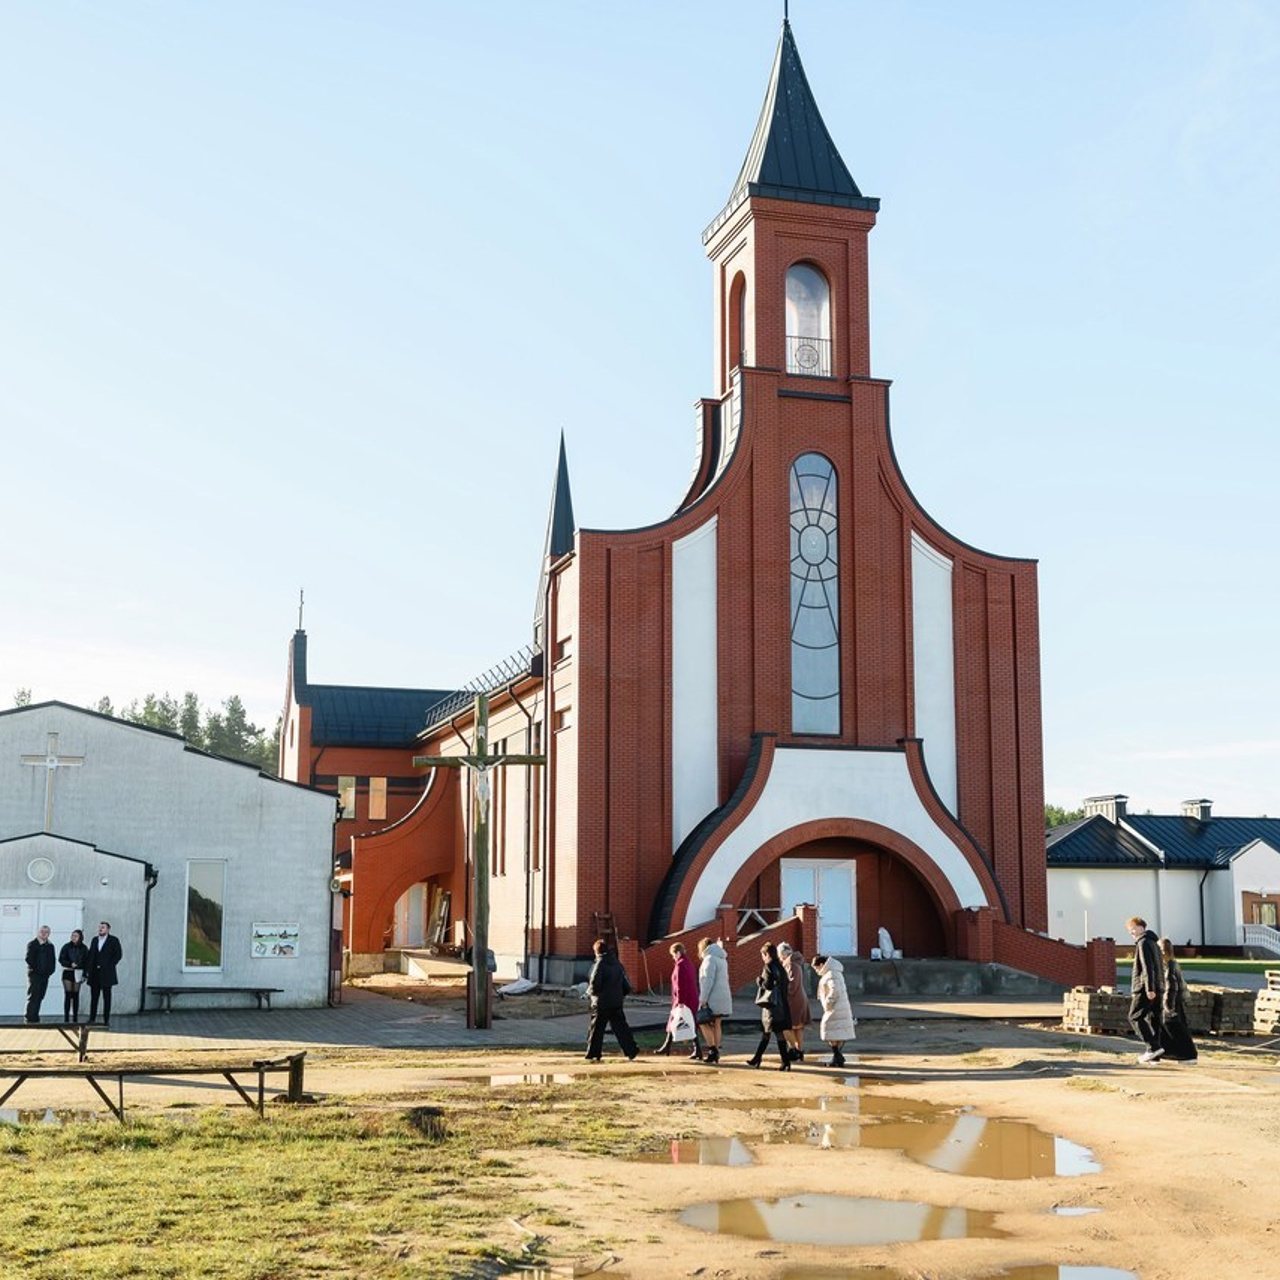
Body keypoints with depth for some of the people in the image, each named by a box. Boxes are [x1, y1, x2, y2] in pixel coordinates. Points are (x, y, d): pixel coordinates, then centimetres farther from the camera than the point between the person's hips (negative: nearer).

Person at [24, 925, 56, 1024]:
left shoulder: (50, 946, 15)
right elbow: (29, 958, -10)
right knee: (33, 997, -9)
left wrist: (50, 970, 2)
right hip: (34, 975, -6)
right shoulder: (32, 944, -2)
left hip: (45, 975, 6)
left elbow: (53, 960, 15)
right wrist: (35, 968, -15)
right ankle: (29, 1019, -9)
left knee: (40, 997, 7)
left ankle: (35, 1018, 11)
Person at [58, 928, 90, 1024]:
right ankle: (66, 1018, -4)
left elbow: (86, 962, 6)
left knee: (76, 995, 3)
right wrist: (70, 964, -17)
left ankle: (75, 1018, 7)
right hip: (67, 973, -1)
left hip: (78, 973, 1)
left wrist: (84, 974, -1)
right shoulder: (66, 947, 0)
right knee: (68, 995, -6)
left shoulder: (84, 948, 4)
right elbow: (61, 959, -1)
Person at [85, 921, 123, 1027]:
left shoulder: (113, 940, 0)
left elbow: (118, 954, -5)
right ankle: (92, 1019, 9)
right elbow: (90, 955, 10)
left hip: (106, 974, -4)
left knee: (106, 997, 2)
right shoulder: (95, 940, 14)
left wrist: (109, 966, -10)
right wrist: (87, 970, 2)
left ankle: (106, 1020, 5)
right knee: (94, 997, 5)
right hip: (94, 974, 4)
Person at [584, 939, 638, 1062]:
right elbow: (626, 986, 10)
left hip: (602, 1003, -5)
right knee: (621, 1028, 9)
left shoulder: (600, 964, -12)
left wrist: (589, 993, 2)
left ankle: (593, 1055, 5)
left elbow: (595, 985, -16)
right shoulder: (617, 964, 7)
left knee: (596, 1029, 4)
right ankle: (631, 1053, 5)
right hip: (617, 1003, 5)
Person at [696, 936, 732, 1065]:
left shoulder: (710, 959, -11)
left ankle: (713, 1049, -10)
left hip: (713, 998, -9)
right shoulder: (722, 959, 18)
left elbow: (708, 981, -18)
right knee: (717, 1024, 10)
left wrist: (703, 999, -17)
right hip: (723, 997, 9)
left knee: (704, 1023, -3)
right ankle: (716, 1053, 10)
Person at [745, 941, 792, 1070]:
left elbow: (767, 984, -19)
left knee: (778, 1033, -7)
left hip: (771, 1005, -9)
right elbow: (784, 985, 14)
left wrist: (759, 980, 0)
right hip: (780, 1005, 9)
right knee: (765, 1032, 16)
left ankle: (786, 1062, -7)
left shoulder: (769, 967, -13)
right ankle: (756, 1058, 26)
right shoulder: (780, 967, 12)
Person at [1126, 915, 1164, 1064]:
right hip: (1157, 988, 9)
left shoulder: (1143, 943, -9)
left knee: (1135, 1017, -7)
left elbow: (1147, 967, -19)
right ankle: (1154, 1055, 7)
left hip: (1147, 989, -9)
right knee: (1153, 1019, 8)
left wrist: (1149, 988, -24)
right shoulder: (1153, 943, 22)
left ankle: (1154, 1047, -17)